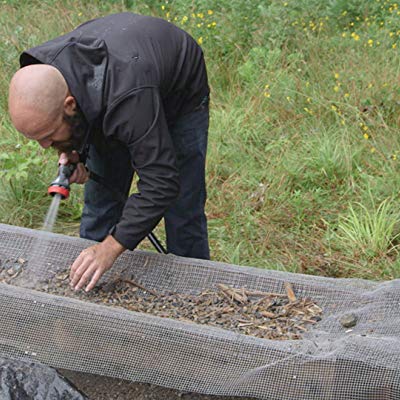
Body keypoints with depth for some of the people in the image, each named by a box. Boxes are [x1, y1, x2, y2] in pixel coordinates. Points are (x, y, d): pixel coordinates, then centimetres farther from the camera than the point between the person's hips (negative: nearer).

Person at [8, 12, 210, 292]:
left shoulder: (127, 98, -49)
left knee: (183, 213, -6)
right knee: (100, 198, 4)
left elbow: (161, 181, -45)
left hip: (179, 95, -5)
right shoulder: (41, 76, -27)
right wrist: (74, 151, -22)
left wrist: (112, 247, -47)